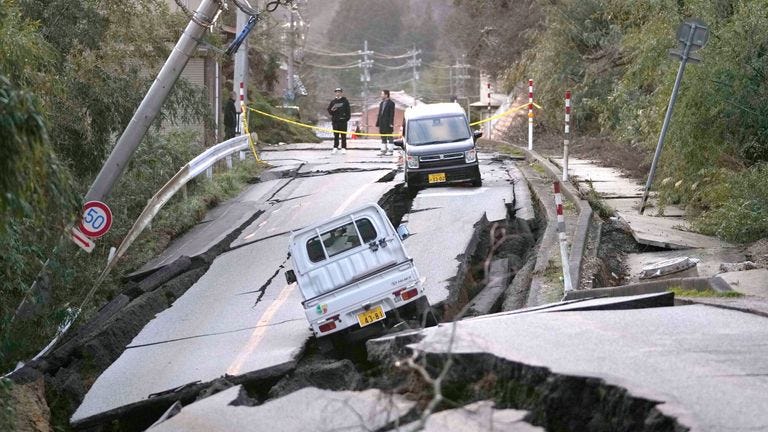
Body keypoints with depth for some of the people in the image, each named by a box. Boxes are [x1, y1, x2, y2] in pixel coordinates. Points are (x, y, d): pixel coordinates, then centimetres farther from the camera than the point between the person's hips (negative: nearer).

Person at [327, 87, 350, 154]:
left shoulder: (345, 101, 4)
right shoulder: (333, 102, 12)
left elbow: (348, 111, 1)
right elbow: (329, 110, 14)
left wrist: (347, 118, -9)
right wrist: (332, 110, -8)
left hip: (343, 121, -3)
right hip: (335, 121, 3)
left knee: (343, 135, -2)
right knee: (336, 135, 5)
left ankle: (343, 148, 1)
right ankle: (335, 147, 9)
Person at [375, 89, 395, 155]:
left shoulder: (391, 103, -6)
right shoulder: (381, 103, 16)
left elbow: (392, 114, -11)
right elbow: (379, 114, 17)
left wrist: (391, 123, -18)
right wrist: (378, 123, 12)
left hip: (388, 124, -8)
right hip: (382, 124, 8)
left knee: (390, 137, -2)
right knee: (383, 138, 10)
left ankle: (390, 150, 1)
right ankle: (383, 150, 15)